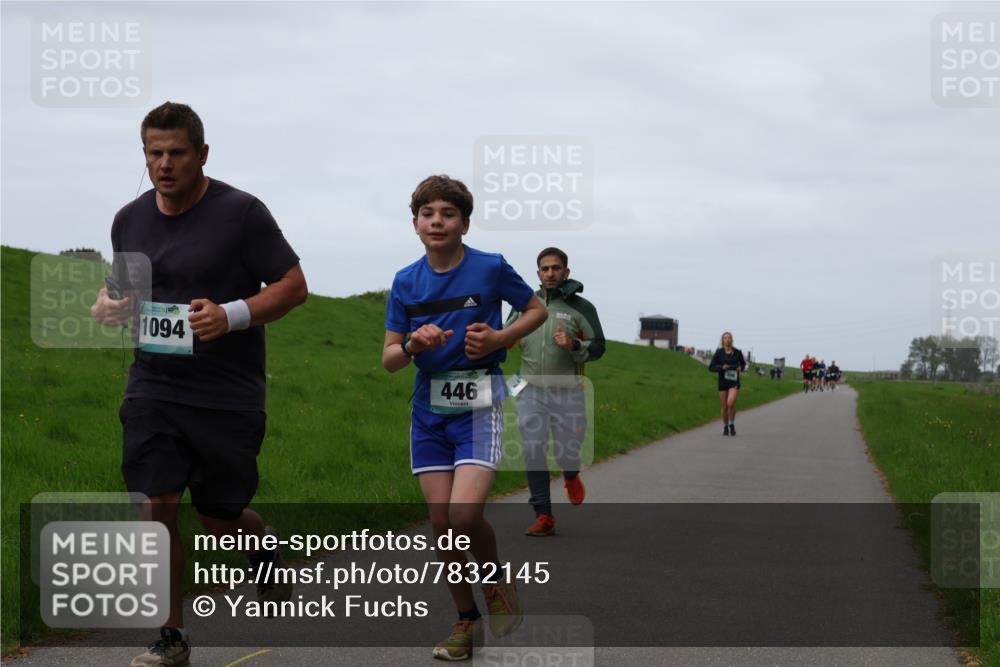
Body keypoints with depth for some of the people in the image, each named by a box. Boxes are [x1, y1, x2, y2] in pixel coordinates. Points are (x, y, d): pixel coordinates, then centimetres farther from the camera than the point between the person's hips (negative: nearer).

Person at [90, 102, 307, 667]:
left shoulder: (241, 212, -7)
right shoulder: (131, 219, 8)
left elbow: (294, 285, -5)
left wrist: (231, 315, -21)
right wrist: (110, 305, -3)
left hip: (228, 395, -3)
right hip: (153, 387, 3)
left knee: (220, 520, 5)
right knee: (157, 505, -8)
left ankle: (265, 543, 42)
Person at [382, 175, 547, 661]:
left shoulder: (490, 269, -6)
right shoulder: (406, 282, 3)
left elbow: (537, 310, 8)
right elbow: (389, 360, 4)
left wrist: (498, 339, -9)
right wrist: (413, 346, -18)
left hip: (478, 405, -4)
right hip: (429, 407, 4)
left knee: (465, 514, -19)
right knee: (441, 522, 1)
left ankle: (497, 579, 12)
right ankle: (466, 620, 18)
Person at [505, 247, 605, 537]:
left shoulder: (581, 307, -1)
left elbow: (598, 347, -1)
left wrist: (574, 345, -20)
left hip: (568, 393, -2)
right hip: (531, 391, 2)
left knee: (567, 451, 2)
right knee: (533, 453, -3)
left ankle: (571, 476, 40)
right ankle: (543, 515, 5)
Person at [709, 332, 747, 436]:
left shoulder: (737, 352, -1)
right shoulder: (718, 353, -3)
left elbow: (743, 363, 16)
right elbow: (711, 367, -2)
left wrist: (741, 368, -6)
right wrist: (722, 367, -18)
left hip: (734, 382, -1)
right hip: (723, 382, 1)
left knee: (731, 403, -21)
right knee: (724, 407, 6)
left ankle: (732, 425, 1)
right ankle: (725, 427, 27)